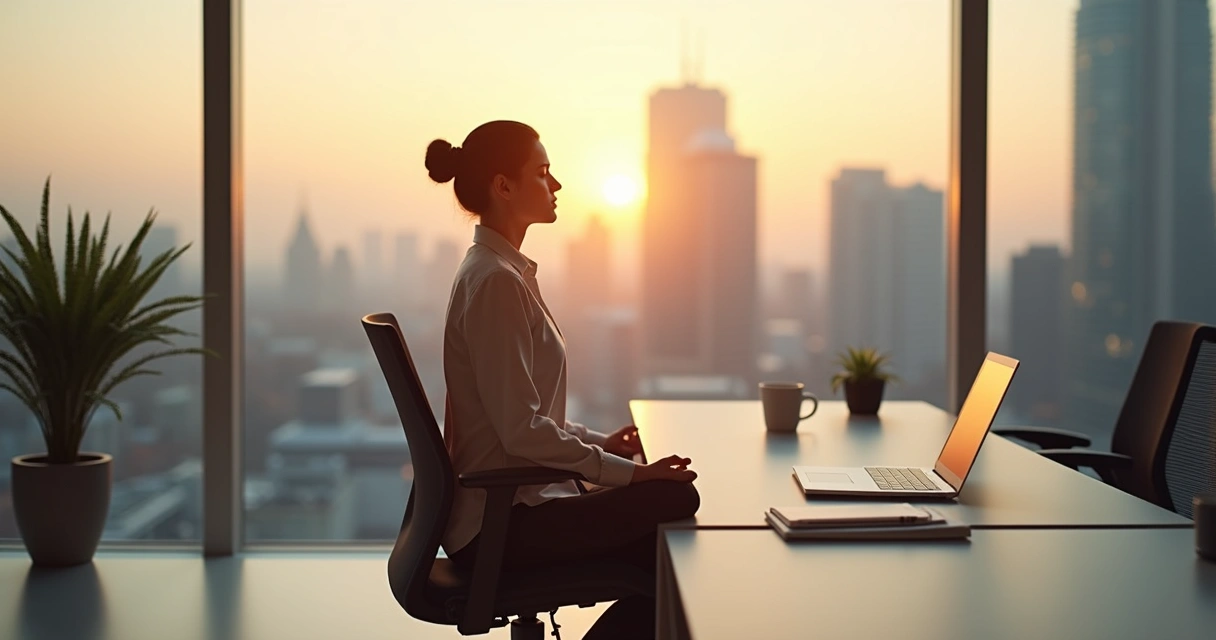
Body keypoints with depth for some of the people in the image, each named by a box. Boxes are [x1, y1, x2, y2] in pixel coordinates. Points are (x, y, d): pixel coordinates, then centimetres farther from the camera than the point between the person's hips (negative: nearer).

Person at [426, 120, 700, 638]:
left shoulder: (503, 271, 14)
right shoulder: (495, 282, -17)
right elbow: (521, 430, -21)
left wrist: (599, 441, 10)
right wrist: (628, 471, -17)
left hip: (505, 505, 9)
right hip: (499, 524, -9)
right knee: (677, 502, -15)